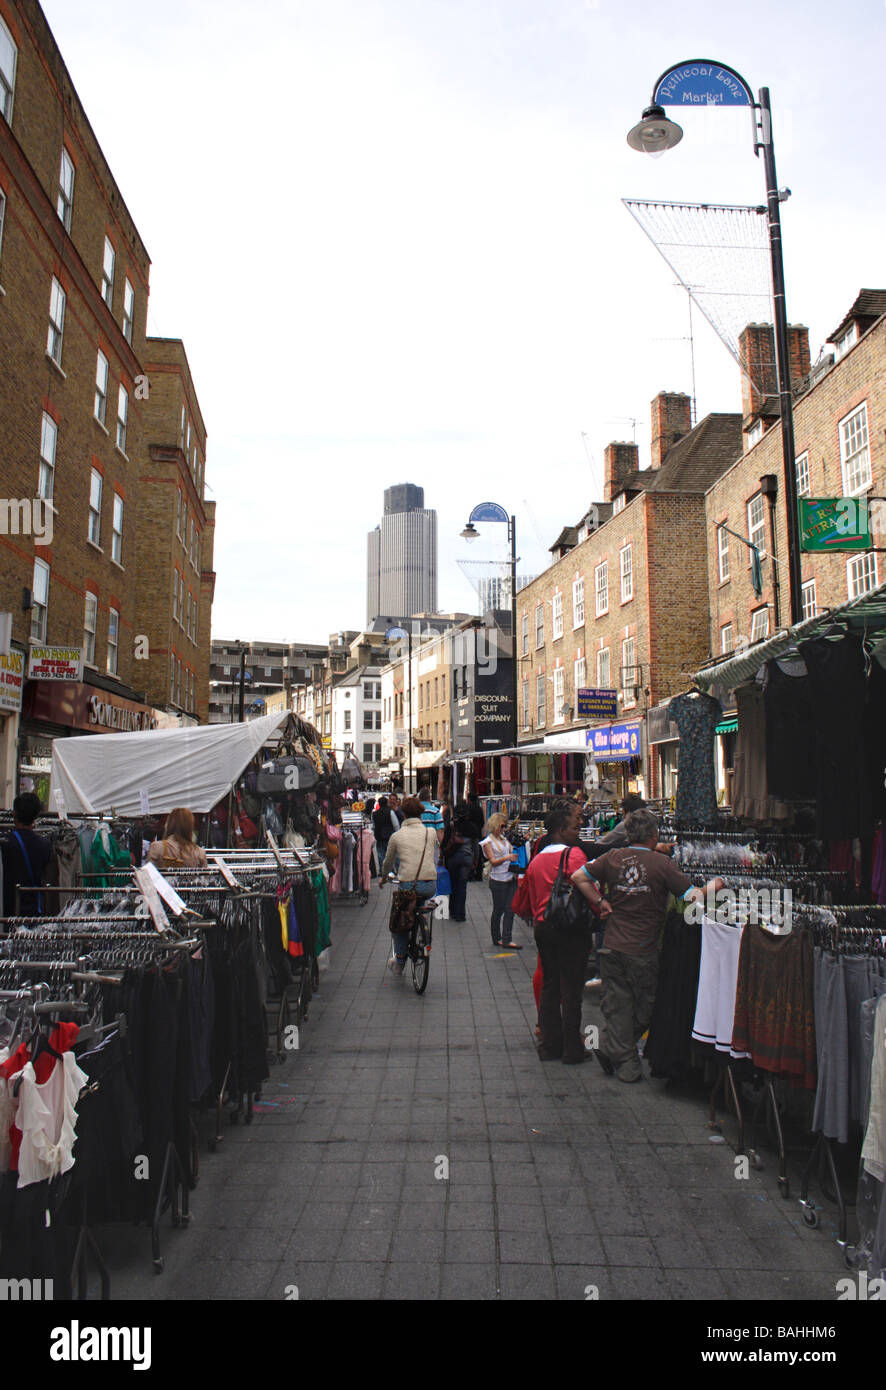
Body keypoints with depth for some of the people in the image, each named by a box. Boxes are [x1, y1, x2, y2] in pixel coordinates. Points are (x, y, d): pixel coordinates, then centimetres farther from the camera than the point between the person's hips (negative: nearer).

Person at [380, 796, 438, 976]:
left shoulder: (396, 836, 3)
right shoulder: (431, 832, 6)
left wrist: (383, 878, 36)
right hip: (430, 886, 2)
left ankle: (399, 962, 19)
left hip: (408, 886, -2)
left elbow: (388, 862, 17)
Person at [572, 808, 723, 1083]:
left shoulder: (613, 858, -1)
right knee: (644, 1008, 14)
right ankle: (612, 1049, 12)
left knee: (617, 1005, 11)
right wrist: (713, 886, 8)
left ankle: (625, 1064, 14)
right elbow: (692, 897, -11)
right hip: (644, 950, -3)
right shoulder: (661, 863, -12)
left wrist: (599, 902, 10)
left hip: (612, 946, 4)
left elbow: (578, 877, 3)